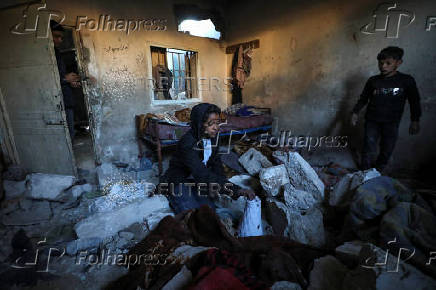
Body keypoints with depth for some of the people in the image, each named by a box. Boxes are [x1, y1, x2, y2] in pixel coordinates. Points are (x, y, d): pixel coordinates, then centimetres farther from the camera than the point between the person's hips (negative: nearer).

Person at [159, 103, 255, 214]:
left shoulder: (212, 137, -7)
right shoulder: (188, 143, -31)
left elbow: (216, 164, -2)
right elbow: (203, 175, -39)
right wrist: (236, 190, -44)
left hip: (197, 182, 7)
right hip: (179, 183, -6)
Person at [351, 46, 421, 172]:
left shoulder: (407, 80, -1)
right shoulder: (373, 80, 2)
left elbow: (414, 101, 5)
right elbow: (363, 98, 9)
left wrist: (415, 120, -1)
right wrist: (355, 112, -2)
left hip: (391, 124, 0)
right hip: (372, 121, 0)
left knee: (386, 151, 7)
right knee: (369, 150, 0)